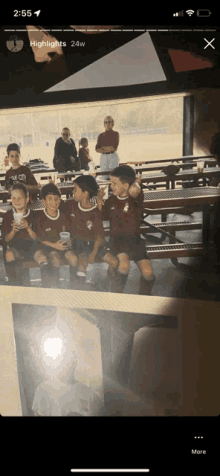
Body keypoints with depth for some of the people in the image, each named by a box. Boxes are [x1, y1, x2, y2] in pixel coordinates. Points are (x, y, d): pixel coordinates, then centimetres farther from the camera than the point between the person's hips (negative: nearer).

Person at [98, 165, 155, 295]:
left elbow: (134, 190, -30)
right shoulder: (111, 200, 8)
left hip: (135, 239, -1)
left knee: (148, 273, -18)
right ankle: (117, 294, -5)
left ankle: (143, 297, 13)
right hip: (117, 239, 1)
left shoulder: (135, 198, -5)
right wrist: (99, 200, 10)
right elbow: (102, 217, 21)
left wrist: (136, 183, -8)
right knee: (124, 265, -31)